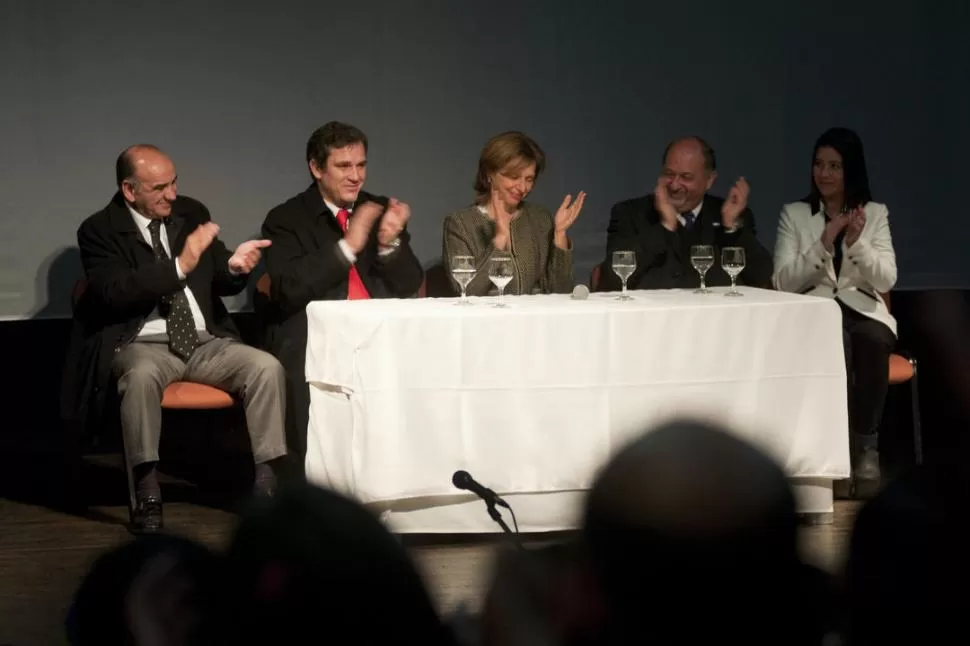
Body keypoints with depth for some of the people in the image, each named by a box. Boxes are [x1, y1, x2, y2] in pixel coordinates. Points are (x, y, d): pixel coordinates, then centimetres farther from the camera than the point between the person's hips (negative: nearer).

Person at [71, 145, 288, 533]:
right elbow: (114, 294, -18)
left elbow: (222, 285, 13)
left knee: (267, 367, -22)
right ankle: (147, 495, -34)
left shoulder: (191, 213, 10)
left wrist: (234, 266, -12)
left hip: (205, 342, 4)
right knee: (142, 375, -39)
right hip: (142, 345, -4)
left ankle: (266, 482, -20)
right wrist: (179, 266, -25)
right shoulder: (100, 230, -3)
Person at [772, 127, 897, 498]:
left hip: (864, 310, 1)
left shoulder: (876, 214, 11)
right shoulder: (794, 214, 9)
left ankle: (865, 447, -27)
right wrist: (824, 244, -13)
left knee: (873, 342, -37)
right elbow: (784, 282, -2)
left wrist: (857, 243, -15)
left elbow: (887, 279, 1)